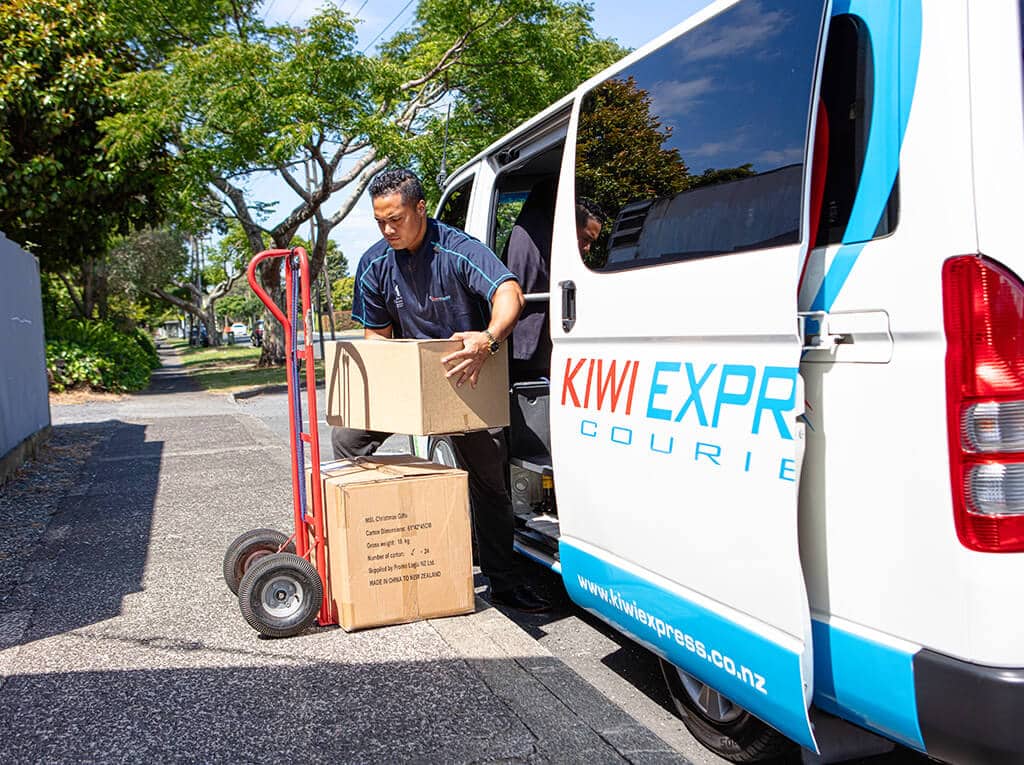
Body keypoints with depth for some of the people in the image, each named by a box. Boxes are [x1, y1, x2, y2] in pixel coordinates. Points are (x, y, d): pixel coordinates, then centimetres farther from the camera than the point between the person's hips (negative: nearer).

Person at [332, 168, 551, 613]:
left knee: (488, 478, -2)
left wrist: (489, 338, -56)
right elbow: (377, 334, 4)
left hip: (466, 378, -4)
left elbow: (508, 293, -37)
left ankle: (504, 585, 10)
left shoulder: (457, 250, -21)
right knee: (347, 438, -10)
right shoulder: (375, 264, -5)